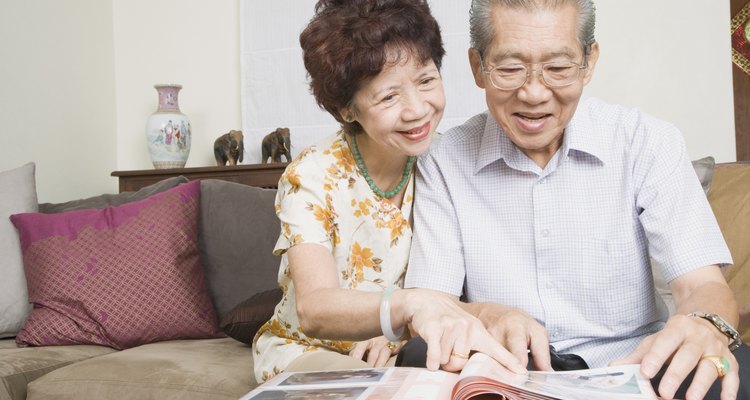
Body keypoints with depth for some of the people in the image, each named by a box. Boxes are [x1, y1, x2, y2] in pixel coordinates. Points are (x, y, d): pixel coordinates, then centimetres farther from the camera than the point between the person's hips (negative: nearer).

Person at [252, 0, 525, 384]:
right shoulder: (312, 176, -21)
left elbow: (446, 287, -4)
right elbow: (314, 309, -35)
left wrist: (394, 333, -25)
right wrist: (412, 304, -55)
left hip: (395, 351, 4)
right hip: (304, 348, -3)